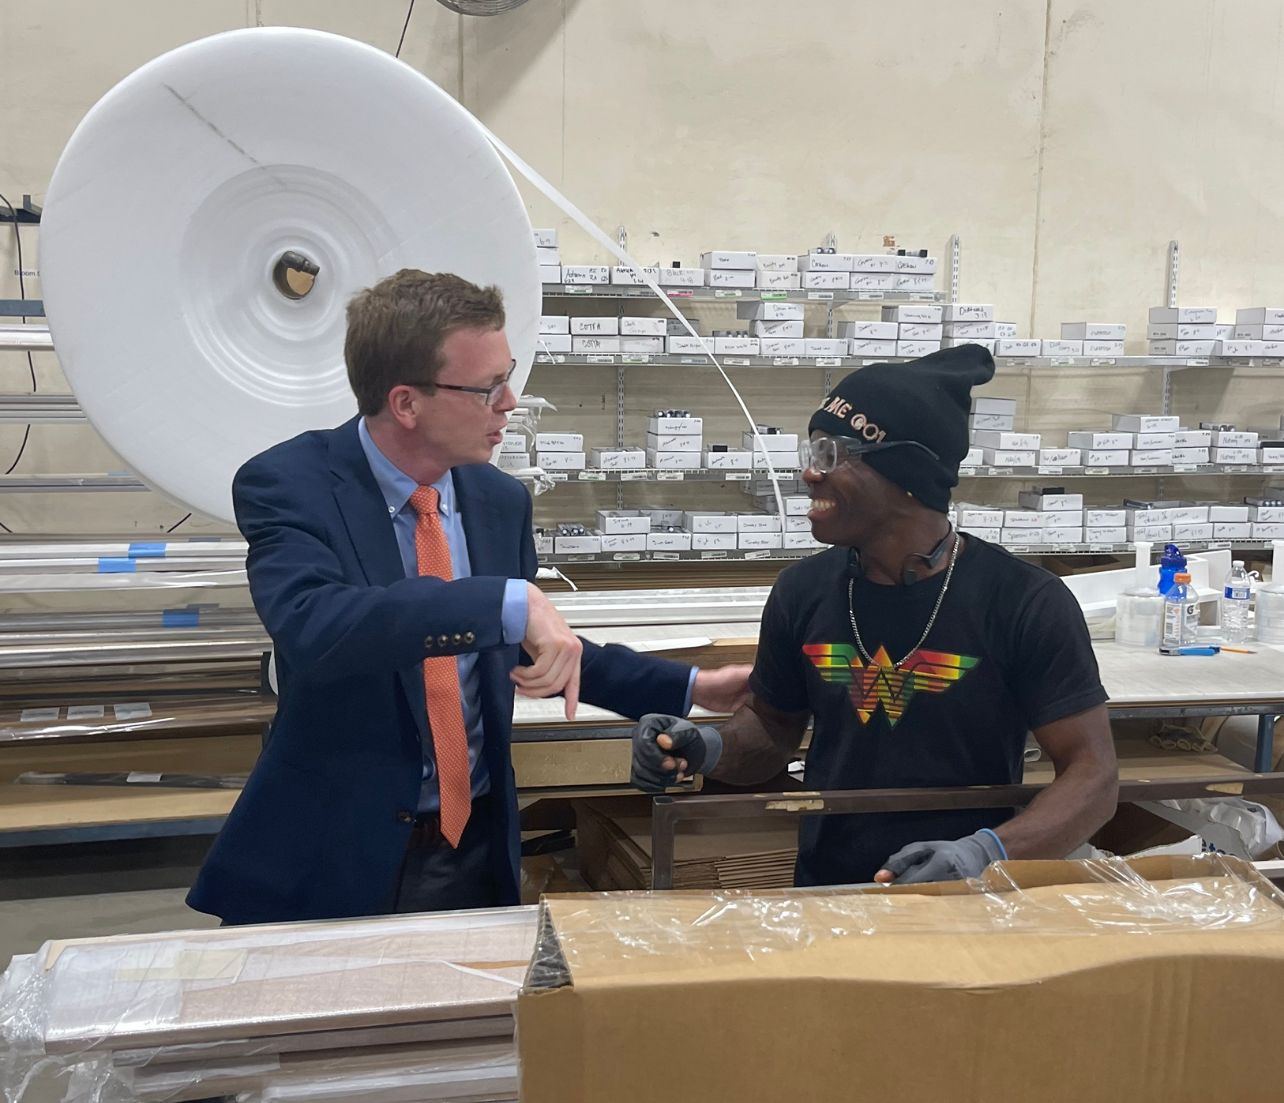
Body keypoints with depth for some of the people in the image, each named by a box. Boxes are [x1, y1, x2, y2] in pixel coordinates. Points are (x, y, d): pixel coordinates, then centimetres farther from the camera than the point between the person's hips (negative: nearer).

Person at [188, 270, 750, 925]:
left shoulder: (501, 500, 0)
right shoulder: (287, 484, -16)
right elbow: (310, 626, -36)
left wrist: (688, 689, 11)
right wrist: (506, 602, -43)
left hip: (477, 847, 5)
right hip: (334, 857, -4)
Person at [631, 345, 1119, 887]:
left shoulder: (1025, 603, -9)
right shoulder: (803, 590, 2)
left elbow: (1092, 774, -8)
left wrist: (986, 852, -24)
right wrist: (711, 750, -5)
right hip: (824, 894, 2)